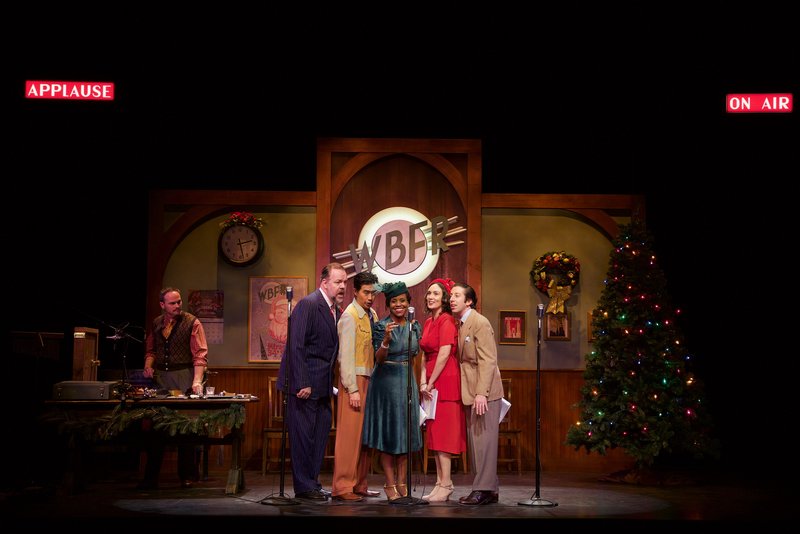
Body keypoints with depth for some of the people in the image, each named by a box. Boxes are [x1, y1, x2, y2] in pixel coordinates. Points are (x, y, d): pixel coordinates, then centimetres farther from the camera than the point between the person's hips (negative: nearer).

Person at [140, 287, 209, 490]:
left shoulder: (192, 323, -3)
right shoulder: (156, 323, 12)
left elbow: (200, 354, -10)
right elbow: (151, 349, 24)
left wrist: (197, 381, -22)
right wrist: (149, 365, 3)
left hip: (184, 377, -4)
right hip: (161, 378, 4)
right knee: (156, 427, 3)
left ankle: (187, 476, 10)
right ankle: (150, 478, 8)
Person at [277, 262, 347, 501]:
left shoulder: (336, 309, 12)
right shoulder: (308, 304, -14)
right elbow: (296, 346, -18)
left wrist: (330, 382, 9)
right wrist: (302, 383, -21)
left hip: (322, 384, 9)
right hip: (304, 382, -9)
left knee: (320, 432, 11)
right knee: (302, 433, -2)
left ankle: (312, 482, 21)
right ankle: (304, 486, 7)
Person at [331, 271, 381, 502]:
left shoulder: (372, 315, 14)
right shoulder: (350, 316, -10)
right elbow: (346, 355, -14)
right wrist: (353, 389, -17)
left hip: (369, 379, 8)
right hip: (354, 380, -8)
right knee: (350, 434, -7)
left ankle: (359, 485, 17)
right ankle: (342, 487, -2)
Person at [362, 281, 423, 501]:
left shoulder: (415, 326, 8)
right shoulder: (381, 326, -7)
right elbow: (379, 359, -14)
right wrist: (386, 339, -30)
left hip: (407, 382, 5)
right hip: (386, 382, -5)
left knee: (406, 431, 5)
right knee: (387, 430, -2)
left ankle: (402, 482, 11)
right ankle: (390, 484, 3)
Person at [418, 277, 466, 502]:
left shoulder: (447, 320, -11)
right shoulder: (428, 322, 15)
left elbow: (444, 354, -17)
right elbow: (425, 355, 13)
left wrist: (431, 383, -12)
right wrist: (423, 381, 1)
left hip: (445, 380, -9)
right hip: (431, 383, 9)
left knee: (443, 432, -8)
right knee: (435, 433, 9)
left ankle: (446, 485, -4)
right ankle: (440, 483, 14)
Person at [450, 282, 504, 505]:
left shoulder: (480, 323, -12)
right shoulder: (461, 324, 14)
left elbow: (488, 361, -18)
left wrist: (481, 393, -24)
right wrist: (473, 393, 8)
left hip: (484, 393, -9)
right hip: (471, 393, 9)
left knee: (483, 439, -6)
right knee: (475, 441, 11)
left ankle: (484, 490, -1)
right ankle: (489, 488, 18)